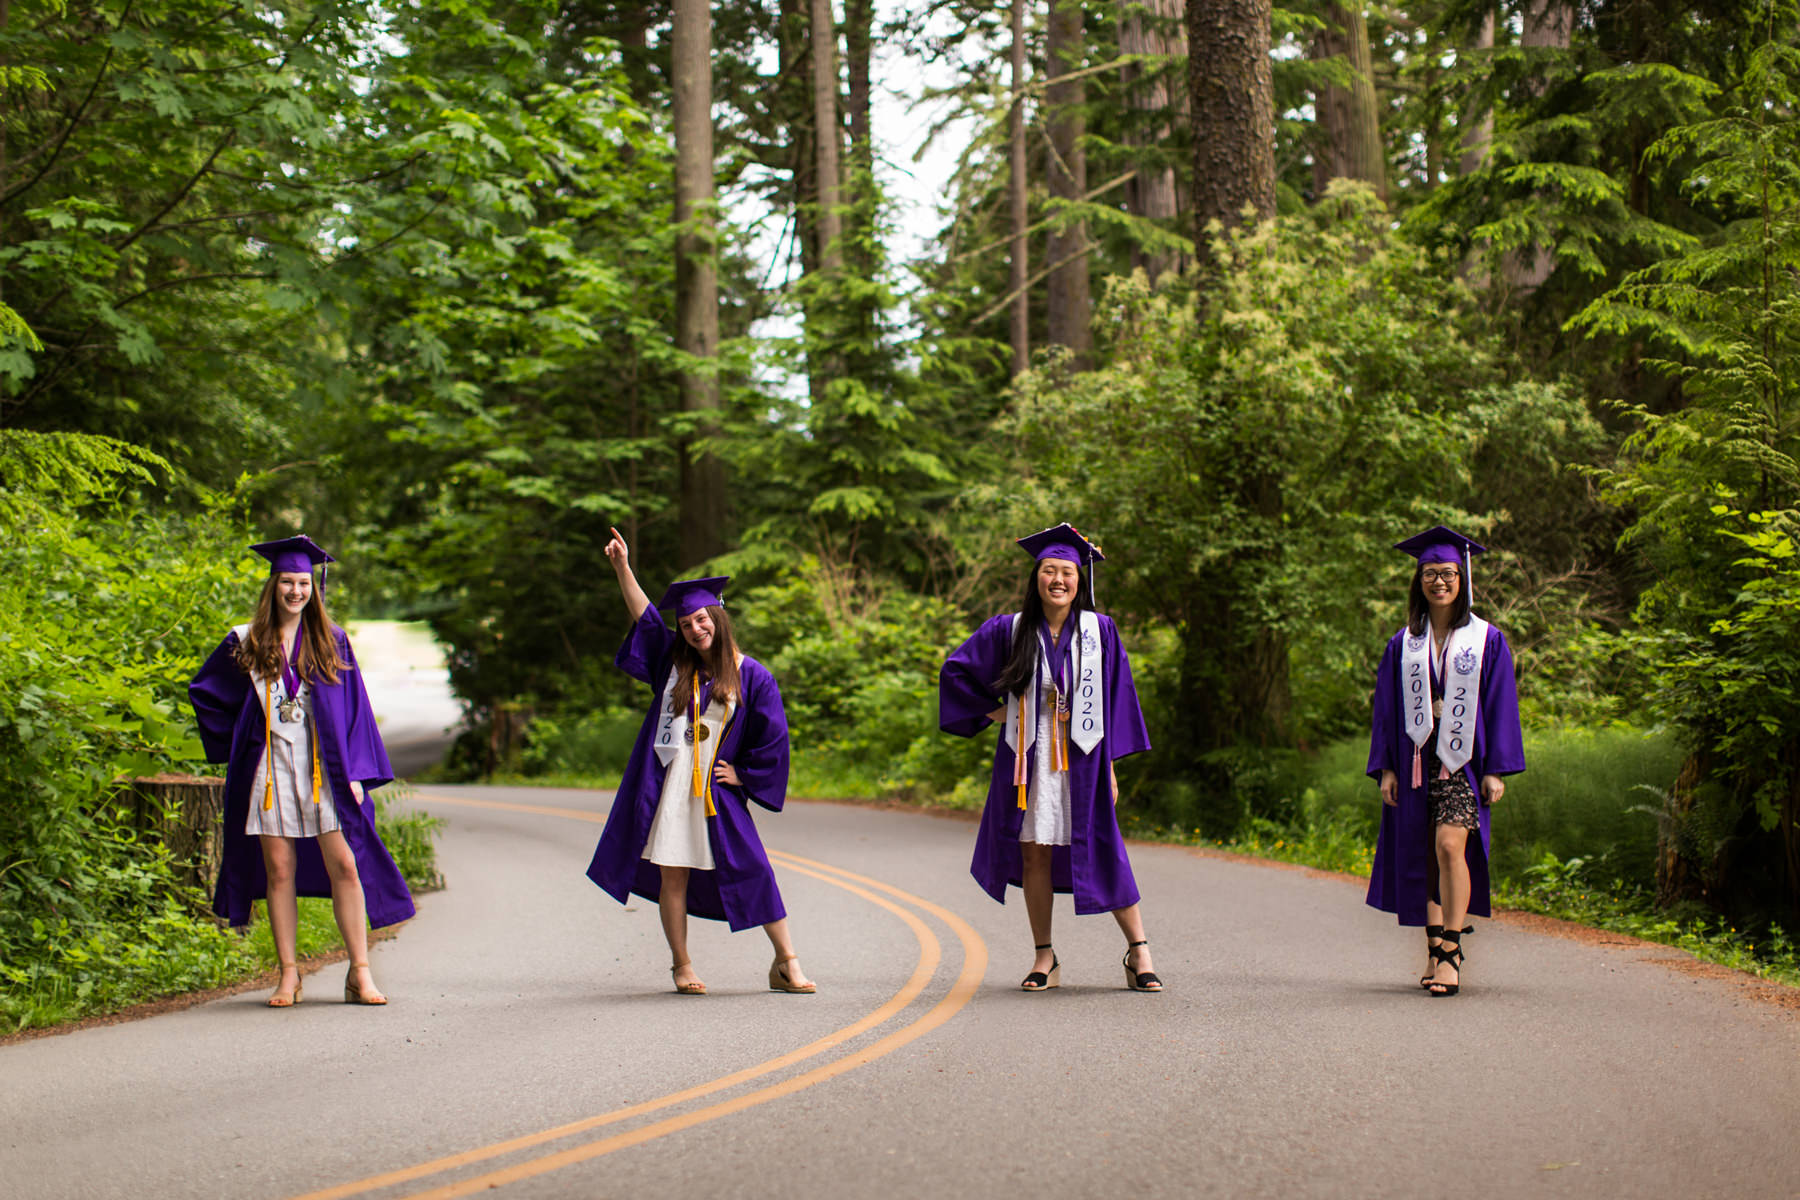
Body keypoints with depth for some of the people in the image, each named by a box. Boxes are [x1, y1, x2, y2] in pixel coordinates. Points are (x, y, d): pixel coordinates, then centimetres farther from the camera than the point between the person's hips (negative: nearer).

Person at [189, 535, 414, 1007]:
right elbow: (203, 691, 19)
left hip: (323, 768, -1)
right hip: (272, 768, 1)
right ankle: (289, 974, 7)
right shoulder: (247, 644, 6)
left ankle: (360, 972, -4)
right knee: (279, 870, 0)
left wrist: (354, 773, -4)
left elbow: (352, 708, 4)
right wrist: (237, 739, 10)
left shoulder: (331, 642, 5)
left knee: (345, 866, -8)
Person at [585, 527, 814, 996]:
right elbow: (643, 616, 3)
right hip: (668, 787, 2)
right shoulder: (674, 660, 8)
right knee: (672, 876, 2)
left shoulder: (750, 675, 0)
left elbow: (773, 737, 2)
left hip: (719, 792, -2)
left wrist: (743, 775, -2)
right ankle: (682, 967, 12)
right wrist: (622, 567, -6)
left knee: (754, 872, -5)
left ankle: (786, 965, -1)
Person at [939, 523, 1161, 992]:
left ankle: (1138, 951, 4)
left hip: (1081, 757, -1)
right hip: (1029, 758, 1)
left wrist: (1110, 765, -1)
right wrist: (991, 710, 3)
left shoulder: (1100, 631, 1)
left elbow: (1116, 698, 3)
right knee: (1034, 852, 3)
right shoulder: (1009, 631, 2)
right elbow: (956, 669, 11)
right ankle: (1044, 958, 12)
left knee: (1101, 851, -4)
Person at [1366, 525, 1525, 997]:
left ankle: (1452, 953, -17)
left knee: (1449, 847, -19)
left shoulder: (1486, 640, 4)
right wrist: (1385, 768, 2)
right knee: (1424, 858, 4)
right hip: (1416, 759, 3)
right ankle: (1436, 952, 13)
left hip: (1462, 759, -3)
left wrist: (1496, 770, -6)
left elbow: (1500, 706, 1)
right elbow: (1386, 709, 11)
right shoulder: (1403, 644, 11)